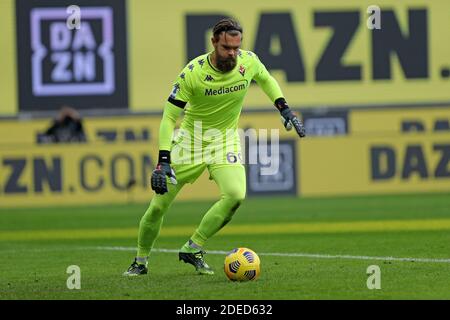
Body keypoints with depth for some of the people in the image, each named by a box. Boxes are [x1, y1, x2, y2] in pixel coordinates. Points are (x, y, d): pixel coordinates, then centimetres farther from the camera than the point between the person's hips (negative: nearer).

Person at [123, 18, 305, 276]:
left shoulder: (249, 61, -13)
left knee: (235, 195, -24)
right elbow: (169, 117, -19)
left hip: (226, 139, 2)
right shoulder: (193, 73, -23)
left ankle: (193, 249, -7)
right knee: (159, 204, -3)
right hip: (190, 139, -2)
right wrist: (163, 161, -27)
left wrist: (285, 110, 4)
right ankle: (141, 262, 20)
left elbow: (266, 79, 14)